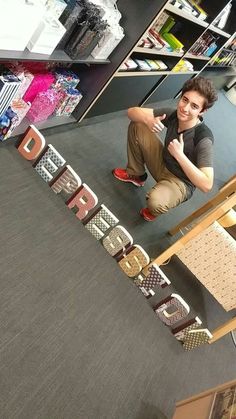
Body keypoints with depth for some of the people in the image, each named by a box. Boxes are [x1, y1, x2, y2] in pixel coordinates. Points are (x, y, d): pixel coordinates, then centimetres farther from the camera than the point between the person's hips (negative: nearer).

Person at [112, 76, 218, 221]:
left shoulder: (203, 139, -30)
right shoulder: (173, 115, -13)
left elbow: (207, 185, -36)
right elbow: (132, 111, -8)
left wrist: (179, 155, -36)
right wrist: (148, 120, -31)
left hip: (180, 182, -5)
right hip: (162, 163, 6)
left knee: (155, 202, -40)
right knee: (136, 126, -6)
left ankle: (154, 210, 2)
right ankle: (136, 175, 12)